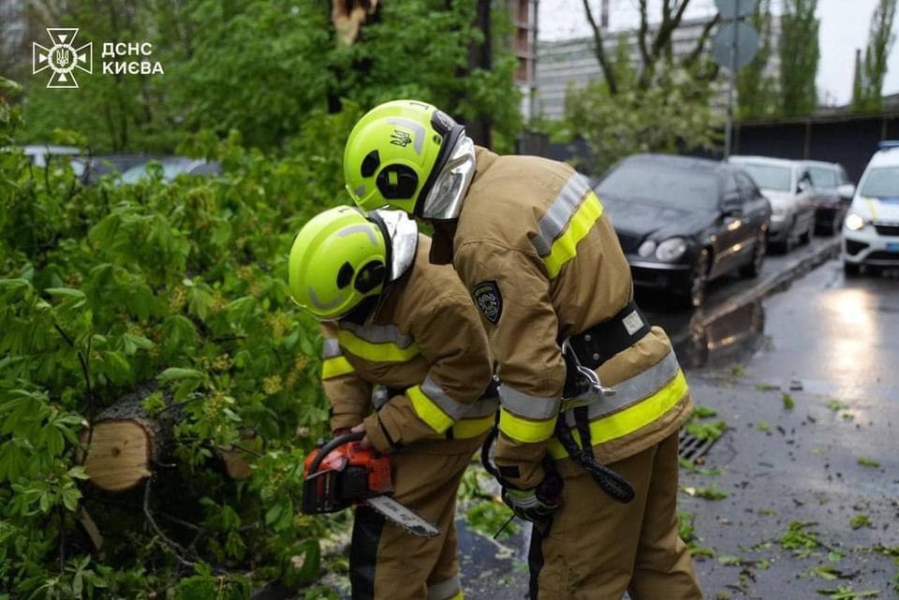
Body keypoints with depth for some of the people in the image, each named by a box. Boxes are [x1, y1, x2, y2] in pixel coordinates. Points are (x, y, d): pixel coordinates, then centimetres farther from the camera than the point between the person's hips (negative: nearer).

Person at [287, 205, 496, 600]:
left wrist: (389, 429, -23)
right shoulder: (344, 266, -13)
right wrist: (346, 417, -8)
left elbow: (466, 373, -28)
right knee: (426, 528, 22)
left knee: (388, 542, -4)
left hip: (444, 419, -8)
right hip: (395, 402, 8)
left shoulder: (435, 294, -36)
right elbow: (338, 339, -1)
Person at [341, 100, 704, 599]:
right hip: (654, 388, 9)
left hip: (607, 418, -9)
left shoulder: (487, 237, -23)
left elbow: (531, 369, -23)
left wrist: (518, 469, -10)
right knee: (659, 558, 24)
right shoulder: (532, 170, 6)